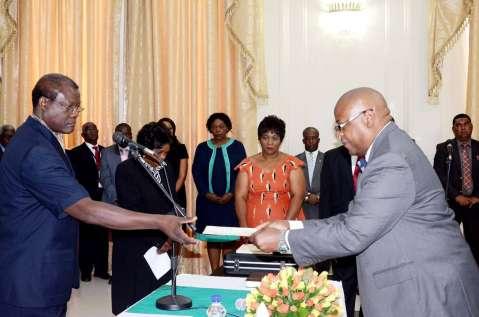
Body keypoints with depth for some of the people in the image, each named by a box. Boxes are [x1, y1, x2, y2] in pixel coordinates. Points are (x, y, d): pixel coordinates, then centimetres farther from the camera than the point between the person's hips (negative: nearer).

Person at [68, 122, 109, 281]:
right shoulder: (76, 153, -3)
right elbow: (77, 178, -8)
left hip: (104, 197, 5)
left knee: (102, 235, 10)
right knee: (86, 235, 5)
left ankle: (101, 268, 20)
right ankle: (85, 270, 17)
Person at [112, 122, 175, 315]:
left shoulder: (167, 171, 9)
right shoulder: (126, 170, -10)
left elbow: (172, 207, 9)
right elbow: (132, 211, -15)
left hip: (163, 248, 5)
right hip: (135, 250, -5)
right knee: (135, 305, 5)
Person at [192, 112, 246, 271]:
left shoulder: (237, 146, 2)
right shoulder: (202, 148, 7)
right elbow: (196, 173, 3)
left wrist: (231, 194, -12)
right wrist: (207, 194, -9)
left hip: (230, 200, -1)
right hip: (208, 201, 2)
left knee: (229, 238, -1)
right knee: (211, 237, 4)